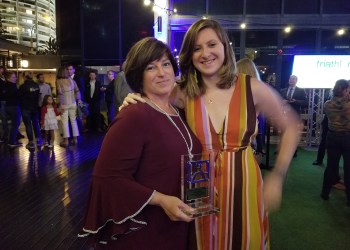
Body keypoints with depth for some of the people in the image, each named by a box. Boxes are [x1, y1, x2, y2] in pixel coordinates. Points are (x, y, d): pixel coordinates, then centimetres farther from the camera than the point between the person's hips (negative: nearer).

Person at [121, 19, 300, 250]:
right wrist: (135, 105, -16)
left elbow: (292, 127, 3)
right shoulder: (183, 93, -5)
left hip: (244, 189, 0)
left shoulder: (253, 88, -8)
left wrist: (277, 177, -2)